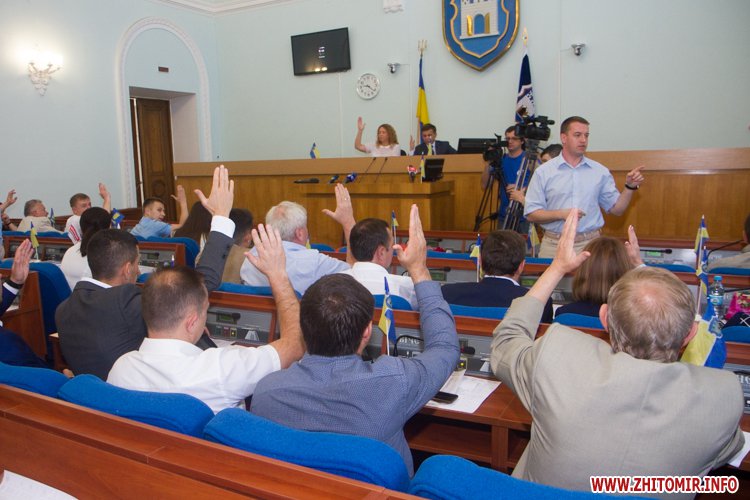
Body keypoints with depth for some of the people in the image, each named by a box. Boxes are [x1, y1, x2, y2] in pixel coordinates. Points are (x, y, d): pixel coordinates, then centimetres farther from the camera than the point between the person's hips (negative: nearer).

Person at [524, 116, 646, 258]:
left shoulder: (600, 171, 8)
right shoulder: (543, 172, 1)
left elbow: (616, 209, 11)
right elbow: (531, 214, -3)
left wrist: (630, 187, -4)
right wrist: (561, 214, -16)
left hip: (590, 245, 2)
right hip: (554, 246, -1)